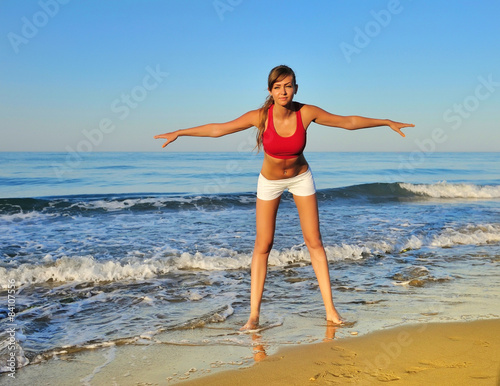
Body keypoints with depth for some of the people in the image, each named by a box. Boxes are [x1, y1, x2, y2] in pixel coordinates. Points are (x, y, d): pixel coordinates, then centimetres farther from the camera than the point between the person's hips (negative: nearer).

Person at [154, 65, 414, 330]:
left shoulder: (307, 113, -22)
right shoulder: (260, 116, -24)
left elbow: (349, 122, -10)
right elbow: (218, 129, -15)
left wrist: (388, 122, -5)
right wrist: (179, 133, -12)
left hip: (301, 178, 1)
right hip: (270, 181, -1)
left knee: (314, 242, 0)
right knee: (263, 245, -2)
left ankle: (330, 310, 6)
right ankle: (254, 314, 3)